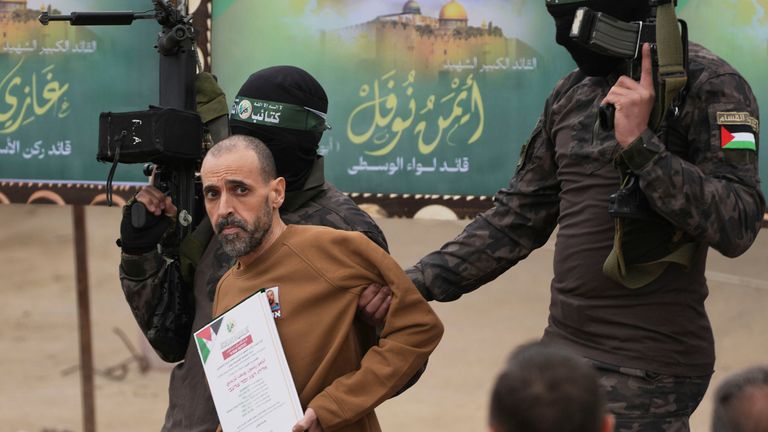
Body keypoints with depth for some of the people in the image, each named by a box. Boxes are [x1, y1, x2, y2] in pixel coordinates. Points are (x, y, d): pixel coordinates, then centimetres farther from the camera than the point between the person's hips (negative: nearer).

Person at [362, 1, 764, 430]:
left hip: (645, 369, -6)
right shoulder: (572, 93, 10)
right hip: (565, 349, 6)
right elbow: (518, 218, 14)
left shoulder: (708, 85, -10)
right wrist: (416, 283, 5)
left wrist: (641, 145, -26)